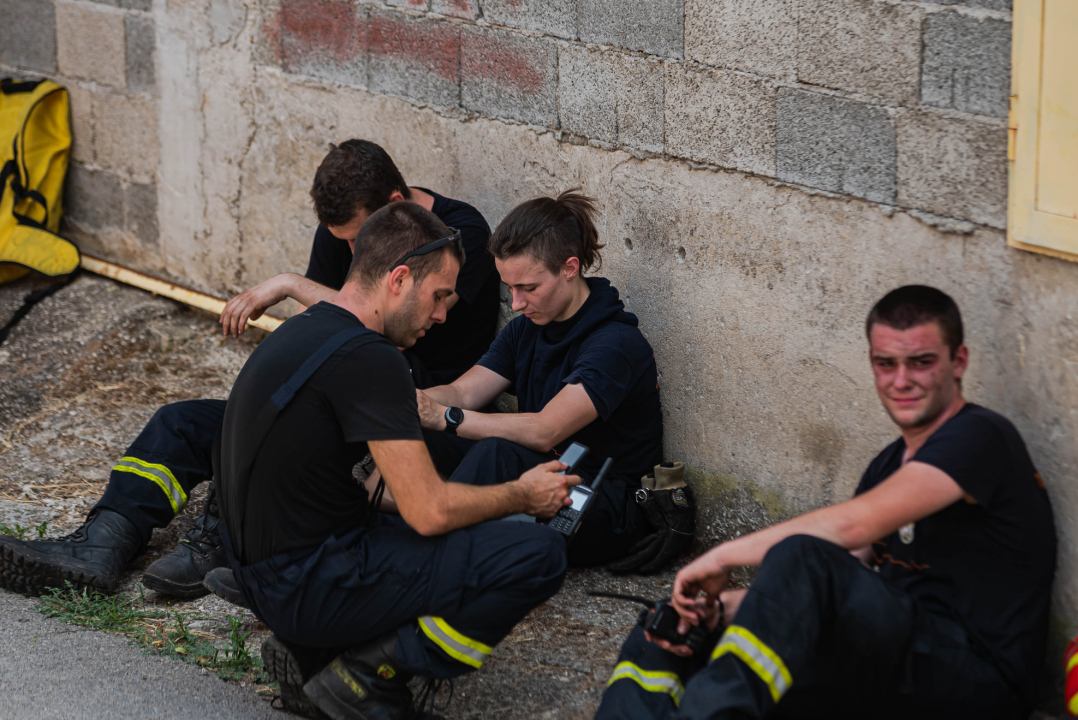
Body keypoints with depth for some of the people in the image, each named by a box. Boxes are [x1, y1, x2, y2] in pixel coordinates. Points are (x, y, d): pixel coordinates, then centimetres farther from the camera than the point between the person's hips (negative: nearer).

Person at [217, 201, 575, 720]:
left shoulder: (299, 333, 12)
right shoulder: (367, 358, -18)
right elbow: (429, 511, -19)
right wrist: (522, 496, -2)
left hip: (269, 576, 10)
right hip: (312, 585, -10)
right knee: (539, 555, -13)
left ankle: (312, 655, 12)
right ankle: (370, 672, -7)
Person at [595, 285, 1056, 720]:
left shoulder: (979, 437, -6)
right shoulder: (890, 465, 23)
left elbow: (856, 525, -19)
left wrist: (725, 556, -11)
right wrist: (723, 606, -3)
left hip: (974, 681, -9)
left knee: (801, 557, -33)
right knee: (656, 644, -4)